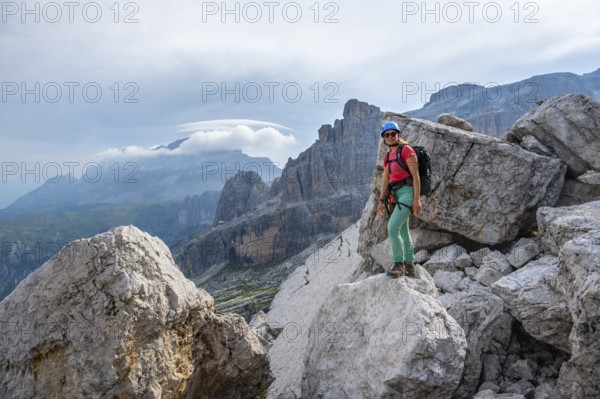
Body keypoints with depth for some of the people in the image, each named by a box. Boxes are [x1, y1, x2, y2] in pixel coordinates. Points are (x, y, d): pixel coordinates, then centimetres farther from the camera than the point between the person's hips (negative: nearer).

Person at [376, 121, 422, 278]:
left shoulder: (406, 150, -7)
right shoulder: (387, 157, 16)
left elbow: (416, 175, -13)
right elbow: (385, 181, 15)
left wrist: (417, 199, -19)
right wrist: (381, 201, 8)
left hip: (408, 193, -9)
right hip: (396, 195, 9)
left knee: (393, 227, -19)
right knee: (403, 231, 10)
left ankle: (399, 265, -9)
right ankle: (410, 268, 18)